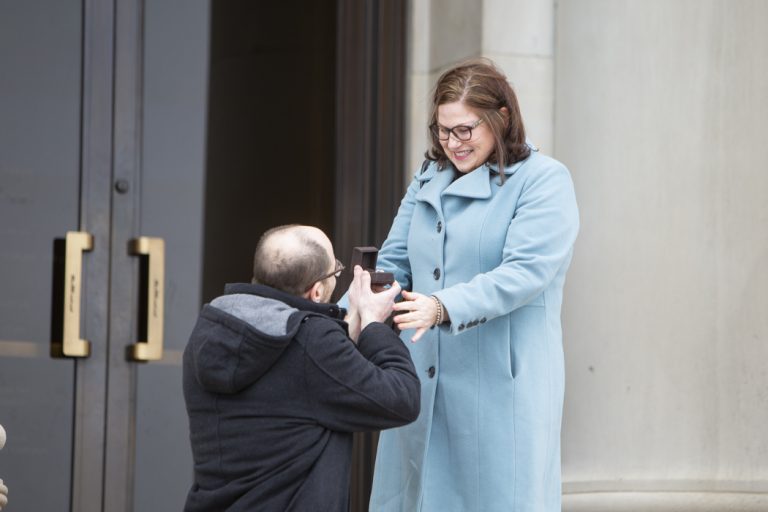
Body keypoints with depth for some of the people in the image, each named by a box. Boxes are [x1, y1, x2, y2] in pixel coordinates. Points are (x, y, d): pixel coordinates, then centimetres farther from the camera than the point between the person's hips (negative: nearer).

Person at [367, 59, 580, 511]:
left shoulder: (544, 181, -5)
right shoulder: (428, 181, 16)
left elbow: (524, 273, -18)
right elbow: (392, 265, 11)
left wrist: (442, 307, -31)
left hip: (501, 386, -6)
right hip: (423, 385, 6)